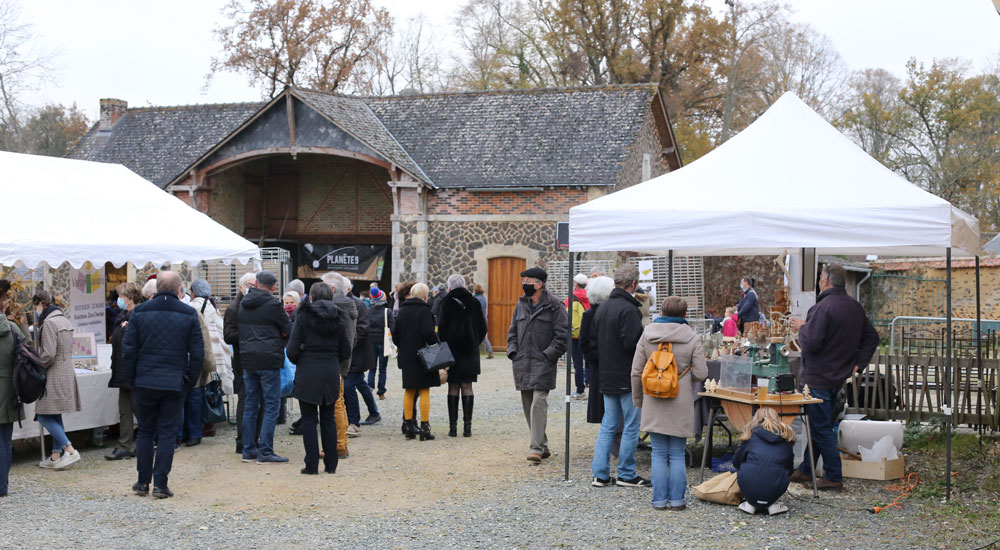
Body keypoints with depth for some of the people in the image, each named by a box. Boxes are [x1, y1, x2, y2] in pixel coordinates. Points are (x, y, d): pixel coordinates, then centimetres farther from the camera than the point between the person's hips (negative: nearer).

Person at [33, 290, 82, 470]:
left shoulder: (49, 323, -15)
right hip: (67, 373, 9)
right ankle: (56, 455, 16)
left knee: (44, 416, -6)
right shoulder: (64, 320, 14)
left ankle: (69, 450, -13)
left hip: (54, 376, -9)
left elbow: (48, 355, -21)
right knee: (55, 416, 13)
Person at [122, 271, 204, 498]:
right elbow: (198, 353, -2)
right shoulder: (189, 315, -2)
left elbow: (128, 349, -1)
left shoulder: (139, 313, 0)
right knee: (167, 433, 4)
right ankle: (160, 484, 2)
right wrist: (190, 381, 8)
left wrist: (131, 379, 8)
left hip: (144, 383, 1)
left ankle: (143, 482, 16)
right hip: (174, 384, -1)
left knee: (145, 431, 13)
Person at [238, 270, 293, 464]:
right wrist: (279, 333, 18)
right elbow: (289, 329, -3)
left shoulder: (243, 303, 9)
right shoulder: (272, 304, -10)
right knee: (272, 406, -1)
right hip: (268, 360, -6)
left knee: (250, 405, 12)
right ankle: (265, 451, -3)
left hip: (248, 360, 7)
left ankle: (248, 450, 15)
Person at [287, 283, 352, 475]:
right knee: (328, 419, 11)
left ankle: (312, 465, 2)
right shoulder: (338, 319, 4)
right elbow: (345, 352, 6)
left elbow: (292, 350, -10)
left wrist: (299, 362, 10)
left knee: (309, 420, 3)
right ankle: (331, 464, 13)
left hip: (308, 373, -3)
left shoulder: (304, 317, -6)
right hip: (331, 373, 4)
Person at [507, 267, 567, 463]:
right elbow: (513, 331, 21)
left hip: (543, 364, -7)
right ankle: (542, 445, 19)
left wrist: (548, 355, -13)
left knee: (539, 403, -13)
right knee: (528, 406, 9)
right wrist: (512, 352, 8)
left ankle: (536, 448, -13)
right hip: (522, 364, 7)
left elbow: (561, 335, -7)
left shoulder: (554, 306, -5)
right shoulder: (521, 304, 13)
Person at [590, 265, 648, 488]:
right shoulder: (628, 309, -18)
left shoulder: (603, 308, 10)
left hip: (607, 377, 8)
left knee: (608, 425, 13)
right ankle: (626, 475, 8)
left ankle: (600, 474, 12)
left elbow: (593, 338, 14)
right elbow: (632, 343, -23)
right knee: (631, 427, 2)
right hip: (627, 377, -8)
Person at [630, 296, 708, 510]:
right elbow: (700, 373, -6)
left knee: (659, 454, 8)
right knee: (677, 455, 7)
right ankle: (676, 500, 10)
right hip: (681, 404, -1)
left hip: (654, 403, 1)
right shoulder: (692, 338, -5)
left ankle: (659, 499, 9)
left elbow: (636, 371, 2)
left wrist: (638, 399, 14)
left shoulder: (647, 335, 0)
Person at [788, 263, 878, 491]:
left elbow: (811, 344, -25)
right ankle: (806, 470, 29)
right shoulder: (855, 307, 7)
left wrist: (802, 328, -6)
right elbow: (871, 337, 13)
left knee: (821, 428, -1)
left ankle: (833, 477, 2)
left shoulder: (823, 307, -21)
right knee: (820, 425, 18)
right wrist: (858, 364, 10)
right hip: (839, 376, 9)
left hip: (818, 378, -9)